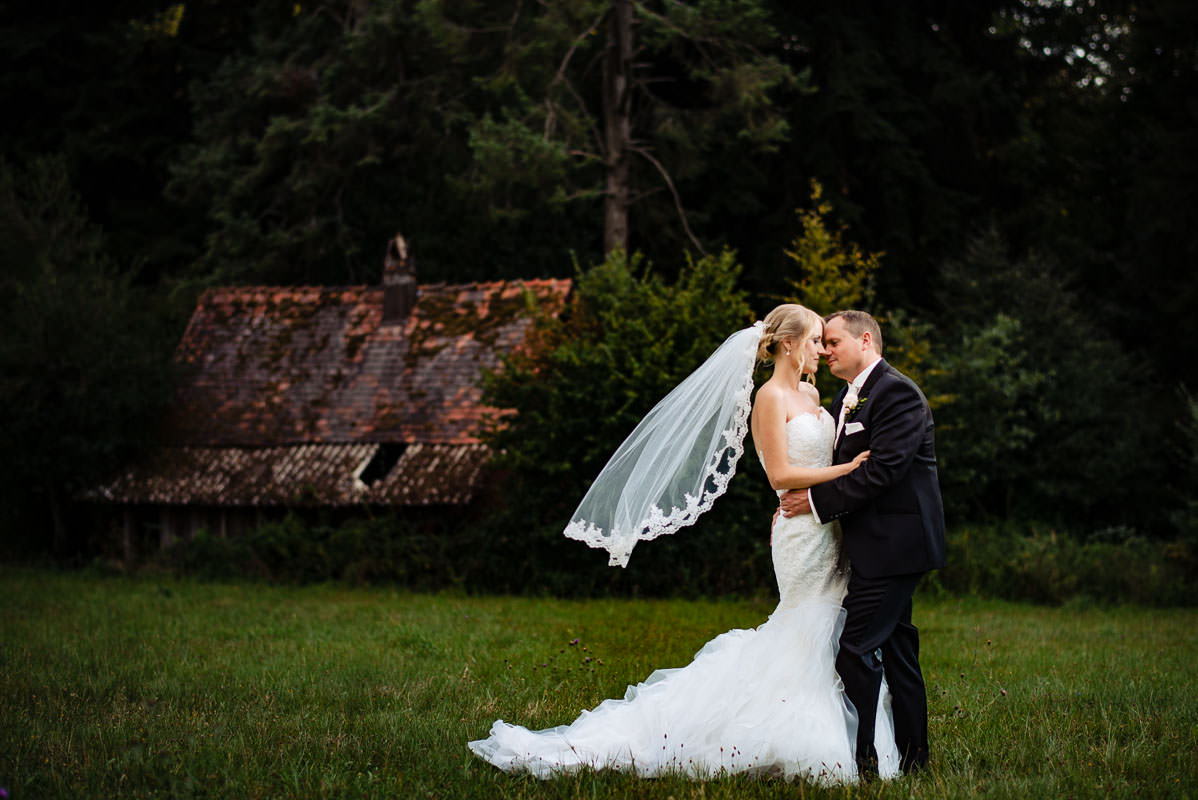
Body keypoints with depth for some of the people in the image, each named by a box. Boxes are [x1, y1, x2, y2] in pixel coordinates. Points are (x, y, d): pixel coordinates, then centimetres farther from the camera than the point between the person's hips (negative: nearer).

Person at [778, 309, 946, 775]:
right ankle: (912, 757, 20)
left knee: (857, 647, -12)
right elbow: (844, 467, 16)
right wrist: (795, 506, 0)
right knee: (895, 649, 13)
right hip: (882, 545, 10)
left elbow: (882, 470, -22)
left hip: (894, 542, -10)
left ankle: (858, 757, -8)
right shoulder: (846, 398, 17)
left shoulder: (897, 393, -14)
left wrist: (818, 502, -19)